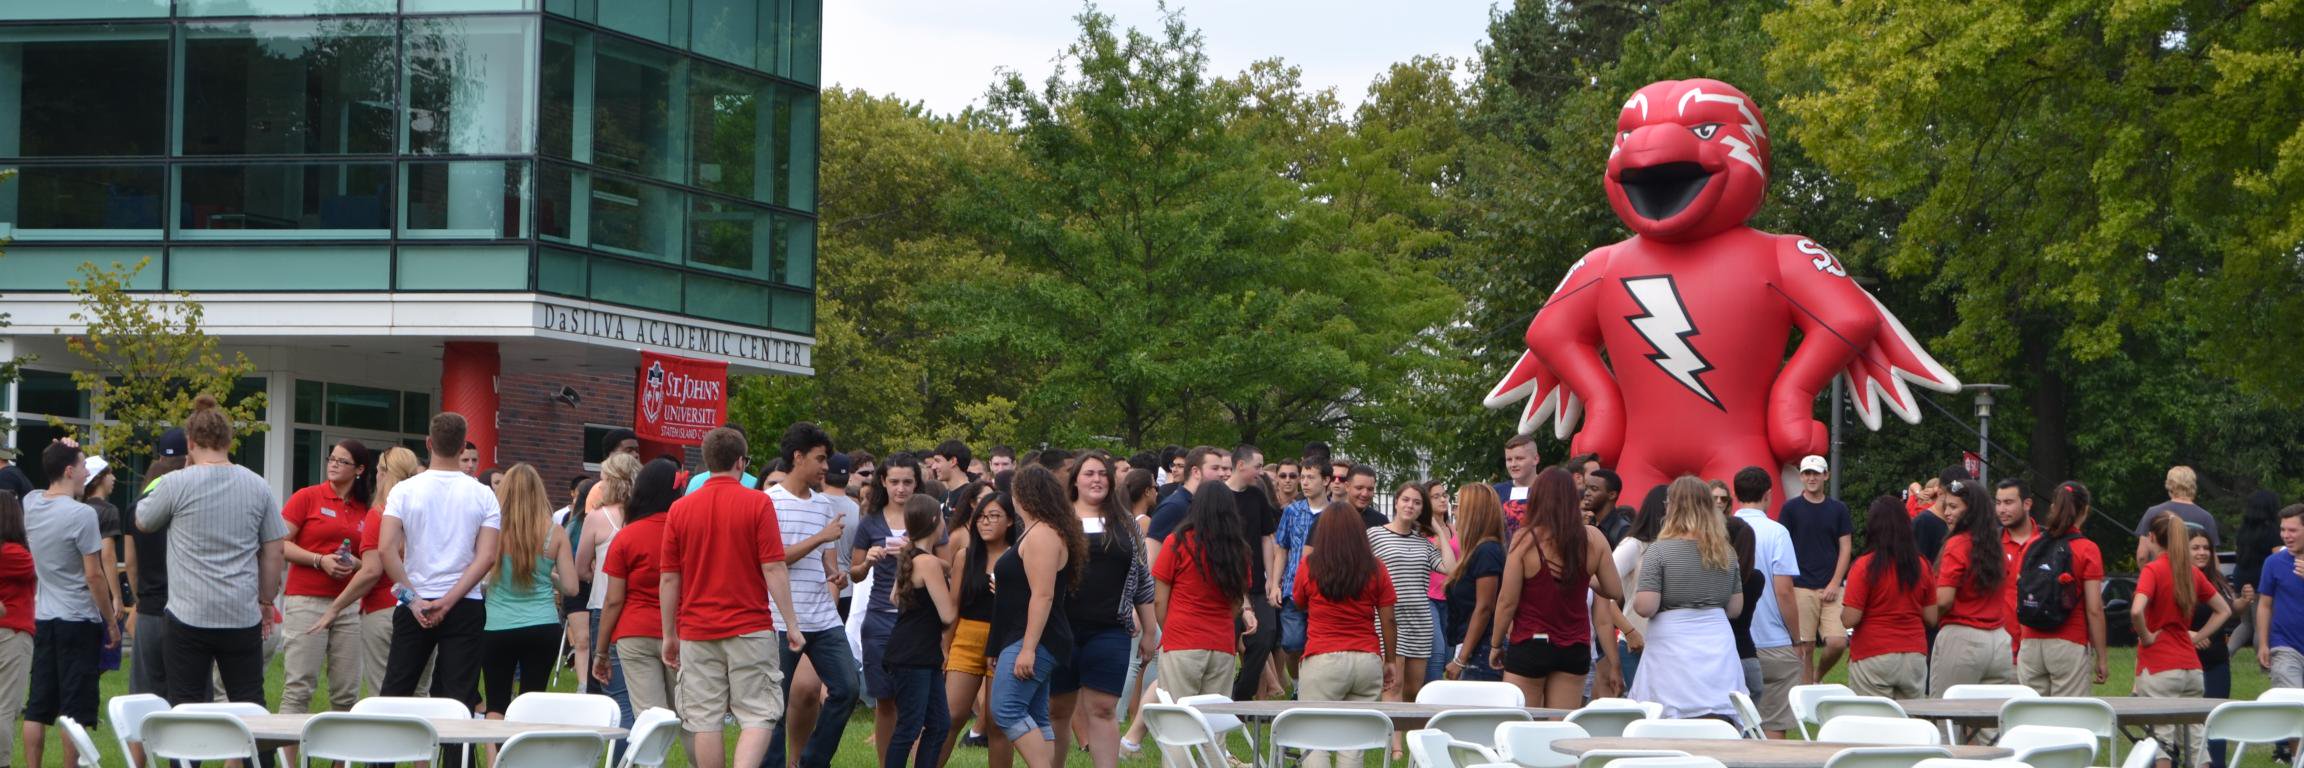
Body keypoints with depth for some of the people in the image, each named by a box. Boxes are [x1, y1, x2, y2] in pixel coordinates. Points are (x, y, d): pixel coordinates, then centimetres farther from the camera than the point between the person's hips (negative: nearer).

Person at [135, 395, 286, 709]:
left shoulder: (177, 484, -6)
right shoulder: (258, 486, 2)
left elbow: (142, 521, 13)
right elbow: (273, 551, 6)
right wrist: (266, 601, 17)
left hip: (189, 615, -2)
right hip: (243, 615, 2)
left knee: (185, 706, 3)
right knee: (250, 704, 7)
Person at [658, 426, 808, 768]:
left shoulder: (680, 509, 3)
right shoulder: (758, 504, -5)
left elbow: (668, 578, 5)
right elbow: (774, 569, -8)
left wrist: (669, 636, 13)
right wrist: (792, 625, -2)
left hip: (697, 633, 3)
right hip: (750, 629, -3)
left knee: (705, 721, 5)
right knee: (757, 716, 2)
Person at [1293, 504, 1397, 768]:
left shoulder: (1309, 566, -2)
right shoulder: (1375, 569, 2)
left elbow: (1299, 603, 16)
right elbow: (1389, 620, 4)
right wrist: (1391, 661, 13)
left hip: (1322, 660, -2)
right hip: (1368, 661, 2)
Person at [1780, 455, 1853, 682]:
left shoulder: (1838, 510, 9)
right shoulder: (1790, 508, 4)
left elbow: (1845, 548, 7)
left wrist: (1835, 584, -4)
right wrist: (1788, 587, -5)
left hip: (1832, 588, 1)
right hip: (1801, 588, -1)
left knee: (1838, 642, -11)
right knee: (1805, 647, -3)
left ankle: (1819, 676, 17)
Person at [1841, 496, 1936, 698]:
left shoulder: (1865, 567, -10)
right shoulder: (1922, 566, 1)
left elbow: (1850, 619, -12)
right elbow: (1931, 618, 6)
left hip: (1873, 659, -4)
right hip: (1914, 657, 4)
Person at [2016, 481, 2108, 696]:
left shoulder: (2031, 547, 7)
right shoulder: (2087, 550, -6)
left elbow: (2019, 601, 10)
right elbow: (2094, 610, -9)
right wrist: (2101, 657, -3)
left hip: (2031, 645, 4)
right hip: (2068, 646, -4)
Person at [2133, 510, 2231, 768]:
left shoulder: (2153, 570, -9)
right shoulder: (2193, 572, 9)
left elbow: (2136, 611, -26)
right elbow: (2224, 610, 20)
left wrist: (2146, 636, -10)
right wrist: (2198, 637, 14)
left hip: (2158, 668, -6)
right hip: (2192, 667, 6)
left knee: (2163, 742, -5)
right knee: (2197, 741, 8)